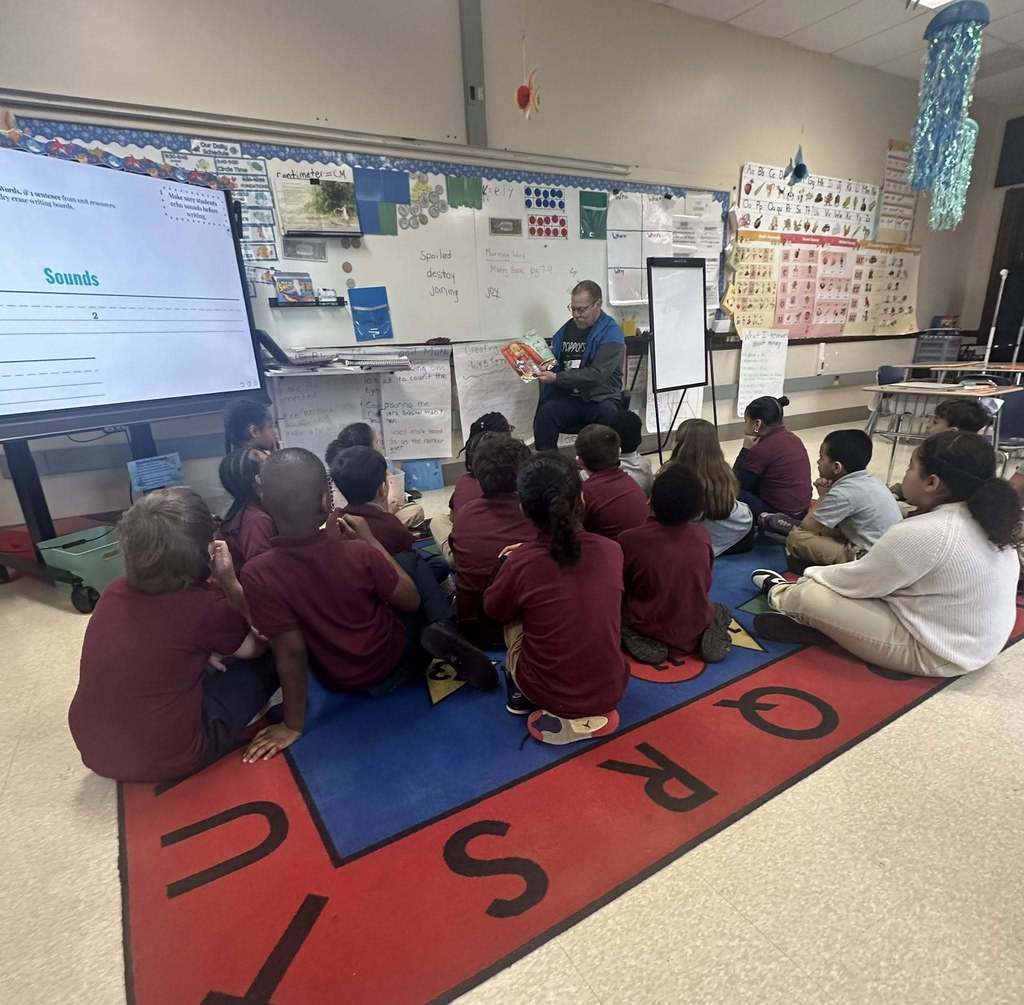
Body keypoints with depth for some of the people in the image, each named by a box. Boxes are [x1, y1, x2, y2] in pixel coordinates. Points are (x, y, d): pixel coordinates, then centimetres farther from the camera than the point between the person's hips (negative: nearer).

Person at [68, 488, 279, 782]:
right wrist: (229, 581, -11)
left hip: (94, 749, 6)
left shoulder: (114, 592, -5)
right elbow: (256, 646, -3)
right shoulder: (203, 605, -23)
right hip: (165, 758, -6)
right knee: (272, 654, 5)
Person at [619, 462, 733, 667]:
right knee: (721, 610, 32)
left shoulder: (630, 539, -22)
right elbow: (704, 586, 5)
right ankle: (711, 635, 2)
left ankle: (643, 639, -1)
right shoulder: (703, 535, -11)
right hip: (696, 629, 3)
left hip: (649, 629, -2)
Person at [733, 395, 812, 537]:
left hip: (779, 512, -8)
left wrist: (746, 449, -7)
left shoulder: (762, 449, -19)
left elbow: (736, 484, -9)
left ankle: (764, 519, -4)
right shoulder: (792, 438, 6)